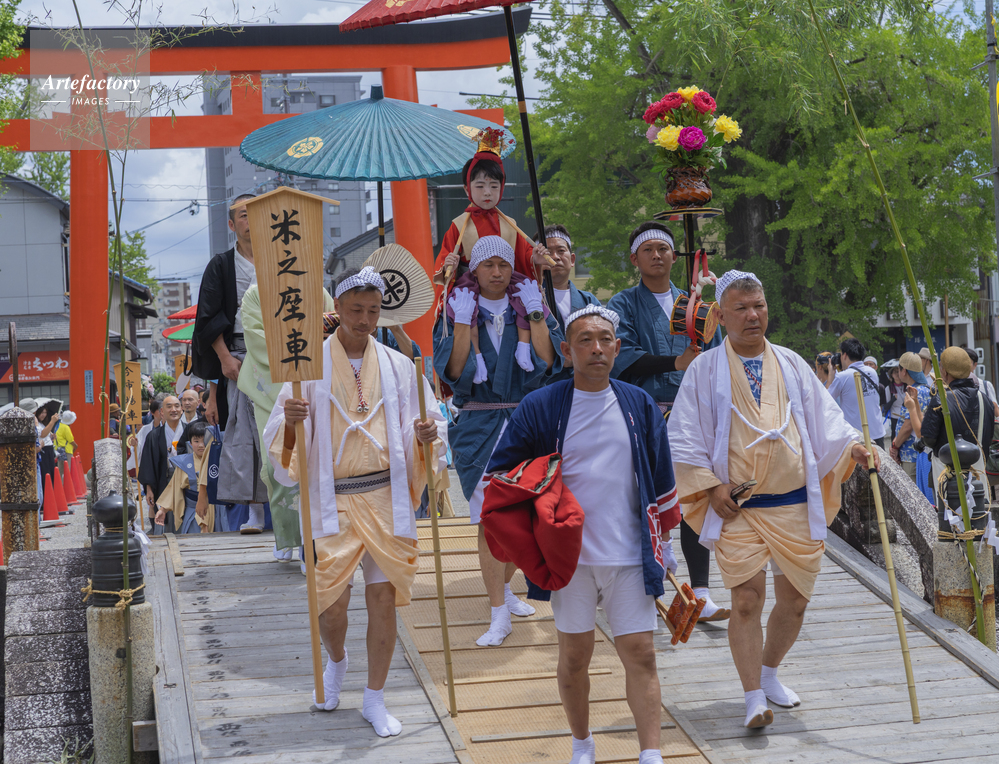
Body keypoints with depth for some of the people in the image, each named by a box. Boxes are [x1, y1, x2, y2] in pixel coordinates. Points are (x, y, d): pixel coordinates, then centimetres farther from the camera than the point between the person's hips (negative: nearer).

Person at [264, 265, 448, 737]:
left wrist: (427, 436, -12)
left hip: (387, 496, 2)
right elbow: (281, 434, 0)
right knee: (329, 601, -3)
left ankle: (375, 700, 18)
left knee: (383, 596, 3)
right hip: (332, 499, -1)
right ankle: (336, 662, 32)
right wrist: (289, 420, -22)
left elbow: (425, 425, 11)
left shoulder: (398, 367, 7)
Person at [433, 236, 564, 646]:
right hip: (479, 426, -2)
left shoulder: (530, 310, 8)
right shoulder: (458, 312, 3)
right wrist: (462, 322, -16)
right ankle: (499, 614, -7)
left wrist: (534, 314, -12)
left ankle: (505, 589, 33)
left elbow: (547, 362, -8)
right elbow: (453, 371, -10)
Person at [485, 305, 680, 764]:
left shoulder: (640, 406, 6)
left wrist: (662, 544, 14)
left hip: (629, 555, 1)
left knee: (640, 653, -3)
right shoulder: (539, 407, -2)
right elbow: (499, 473, 5)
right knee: (574, 655, 9)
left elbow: (661, 483, 13)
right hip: (568, 555, -1)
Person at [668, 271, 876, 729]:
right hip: (737, 507, -3)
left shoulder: (791, 365, 12)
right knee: (746, 600, -10)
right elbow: (683, 438, 0)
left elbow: (824, 417, 11)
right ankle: (754, 698, -1)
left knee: (794, 600, 8)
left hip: (795, 504, 4)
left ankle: (768, 674, 31)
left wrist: (852, 445, -8)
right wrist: (710, 485, -9)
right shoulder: (705, 370, 2)